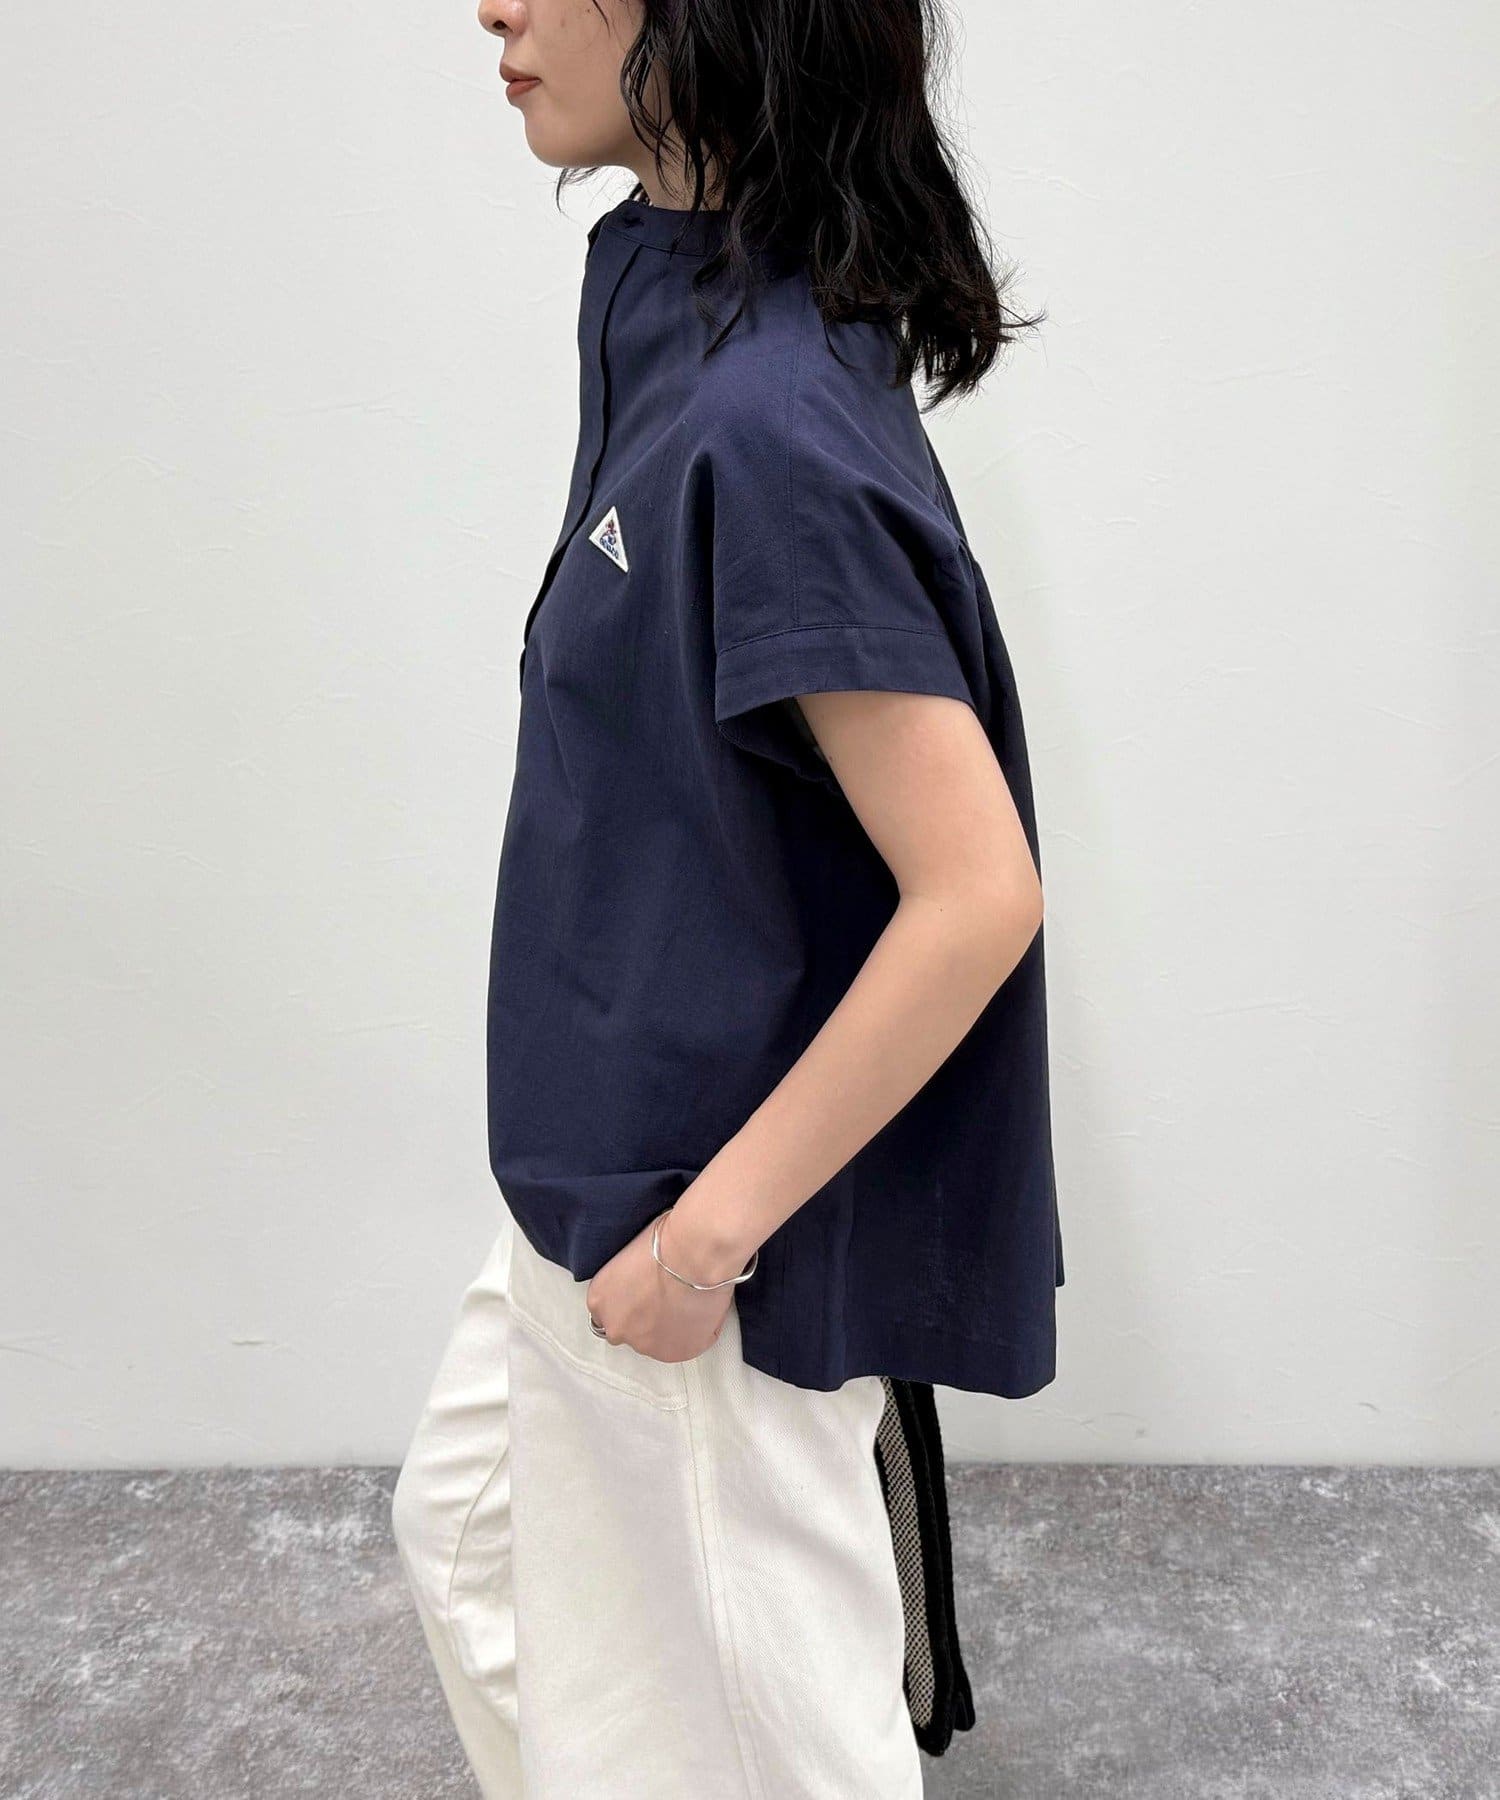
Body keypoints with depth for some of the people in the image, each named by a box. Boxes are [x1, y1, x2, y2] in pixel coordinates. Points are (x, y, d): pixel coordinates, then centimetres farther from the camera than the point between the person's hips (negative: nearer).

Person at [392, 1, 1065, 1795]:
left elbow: (979, 895, -29)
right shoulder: (662, 299, 1)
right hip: (618, 1165, 9)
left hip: (733, 1223, -9)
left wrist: (710, 1233, -21)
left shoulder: (771, 424, -28)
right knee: (471, 1531, 29)